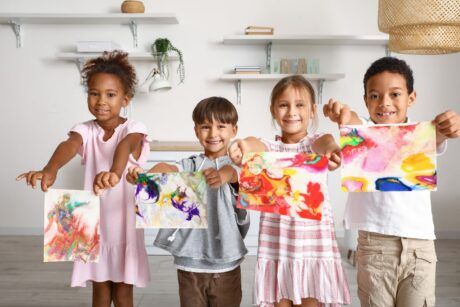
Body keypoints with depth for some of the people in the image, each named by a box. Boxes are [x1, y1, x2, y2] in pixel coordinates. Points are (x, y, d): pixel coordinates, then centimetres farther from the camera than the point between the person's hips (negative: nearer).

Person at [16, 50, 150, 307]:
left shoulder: (134, 129, -13)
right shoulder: (86, 130, -5)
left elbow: (125, 146, -37)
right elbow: (69, 145, -28)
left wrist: (115, 172, -61)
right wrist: (51, 169, -51)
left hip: (125, 224, -2)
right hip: (95, 224, 3)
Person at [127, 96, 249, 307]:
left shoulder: (234, 163, 0)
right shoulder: (191, 165, 6)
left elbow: (233, 172, -24)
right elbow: (169, 168, -15)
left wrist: (224, 175, -50)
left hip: (225, 262, -1)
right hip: (189, 260, 2)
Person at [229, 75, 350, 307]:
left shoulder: (315, 142, 3)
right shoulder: (270, 147, 5)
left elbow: (326, 141, -22)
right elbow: (256, 145, -19)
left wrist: (332, 149, -49)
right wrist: (244, 147, -45)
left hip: (313, 242, -1)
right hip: (276, 243, 1)